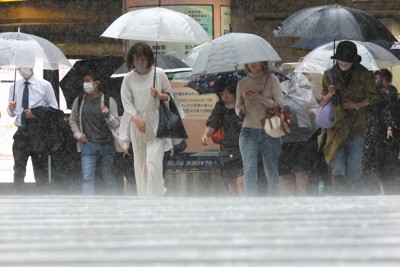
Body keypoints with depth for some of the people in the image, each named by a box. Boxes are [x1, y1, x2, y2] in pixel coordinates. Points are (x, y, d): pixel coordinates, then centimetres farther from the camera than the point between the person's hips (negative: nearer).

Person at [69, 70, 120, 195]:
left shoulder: (108, 101, -1)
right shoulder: (79, 101, 6)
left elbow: (116, 124, 0)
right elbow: (72, 121, 20)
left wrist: (107, 115, -19)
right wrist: (78, 134, 4)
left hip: (107, 144, -1)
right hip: (88, 144, 1)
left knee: (109, 178, 7)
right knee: (87, 177, -12)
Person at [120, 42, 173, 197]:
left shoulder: (159, 74, -2)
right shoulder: (129, 78, -1)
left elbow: (169, 95, 7)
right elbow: (126, 102, -2)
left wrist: (159, 95, -15)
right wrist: (136, 119, -18)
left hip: (156, 123, -2)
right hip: (138, 124, 2)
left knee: (153, 162, -12)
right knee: (140, 161, 6)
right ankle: (143, 196, 16)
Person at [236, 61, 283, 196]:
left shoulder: (272, 80, 4)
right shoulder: (242, 83, 11)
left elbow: (279, 104, -4)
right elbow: (237, 108, 17)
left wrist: (261, 99, -17)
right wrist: (240, 110, -6)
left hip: (269, 133, -1)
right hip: (249, 132, 1)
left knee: (271, 171, 0)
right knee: (249, 171, -11)